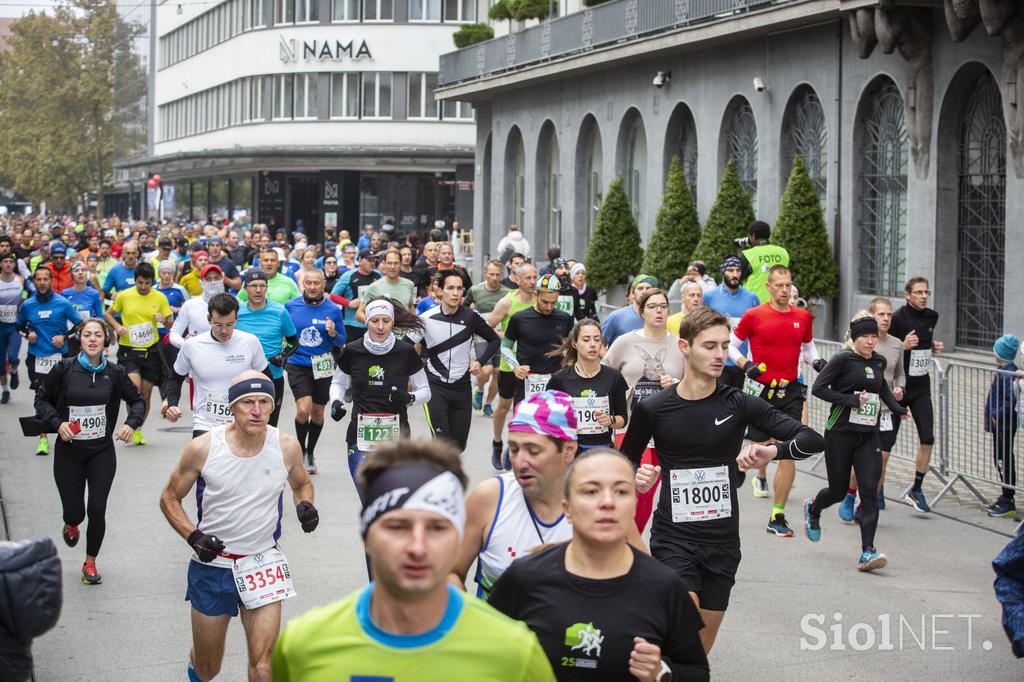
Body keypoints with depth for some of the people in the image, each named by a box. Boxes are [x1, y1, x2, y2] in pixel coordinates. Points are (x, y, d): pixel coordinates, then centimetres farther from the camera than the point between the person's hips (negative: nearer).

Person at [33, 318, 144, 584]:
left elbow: (137, 400, 9)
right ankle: (71, 524, 42)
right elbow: (42, 398, 3)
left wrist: (131, 424, -9)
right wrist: (57, 422, -12)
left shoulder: (115, 373, -4)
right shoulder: (65, 369, -9)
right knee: (75, 512, 1)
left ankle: (90, 563, 19)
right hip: (69, 451, -1)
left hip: (102, 452, 1)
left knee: (97, 510, -4)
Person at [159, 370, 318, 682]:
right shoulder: (203, 448, -15)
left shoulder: (286, 447, -10)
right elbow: (169, 498, -1)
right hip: (212, 564, 0)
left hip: (263, 563, 1)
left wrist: (305, 505, -10)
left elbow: (302, 484, 13)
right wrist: (193, 537, -17)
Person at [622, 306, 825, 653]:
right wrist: (636, 478, -9)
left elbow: (813, 439, -9)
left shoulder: (738, 404, -3)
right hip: (673, 538, -2)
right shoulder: (652, 409, -4)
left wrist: (772, 451, -29)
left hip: (723, 542, 2)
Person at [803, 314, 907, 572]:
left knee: (870, 491, -9)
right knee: (838, 490, 6)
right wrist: (850, 399, -21)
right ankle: (812, 509, 43)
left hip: (868, 436, 4)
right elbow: (818, 388, -14)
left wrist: (896, 407, 19)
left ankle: (867, 553, -12)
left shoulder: (878, 362, 11)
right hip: (840, 433, -4)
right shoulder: (843, 359, -8)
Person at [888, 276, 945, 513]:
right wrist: (904, 346, -27)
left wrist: (933, 347, 4)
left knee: (927, 438, -5)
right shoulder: (898, 318, -13)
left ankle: (916, 490, 6)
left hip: (921, 388, 5)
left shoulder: (931, 317, 7)